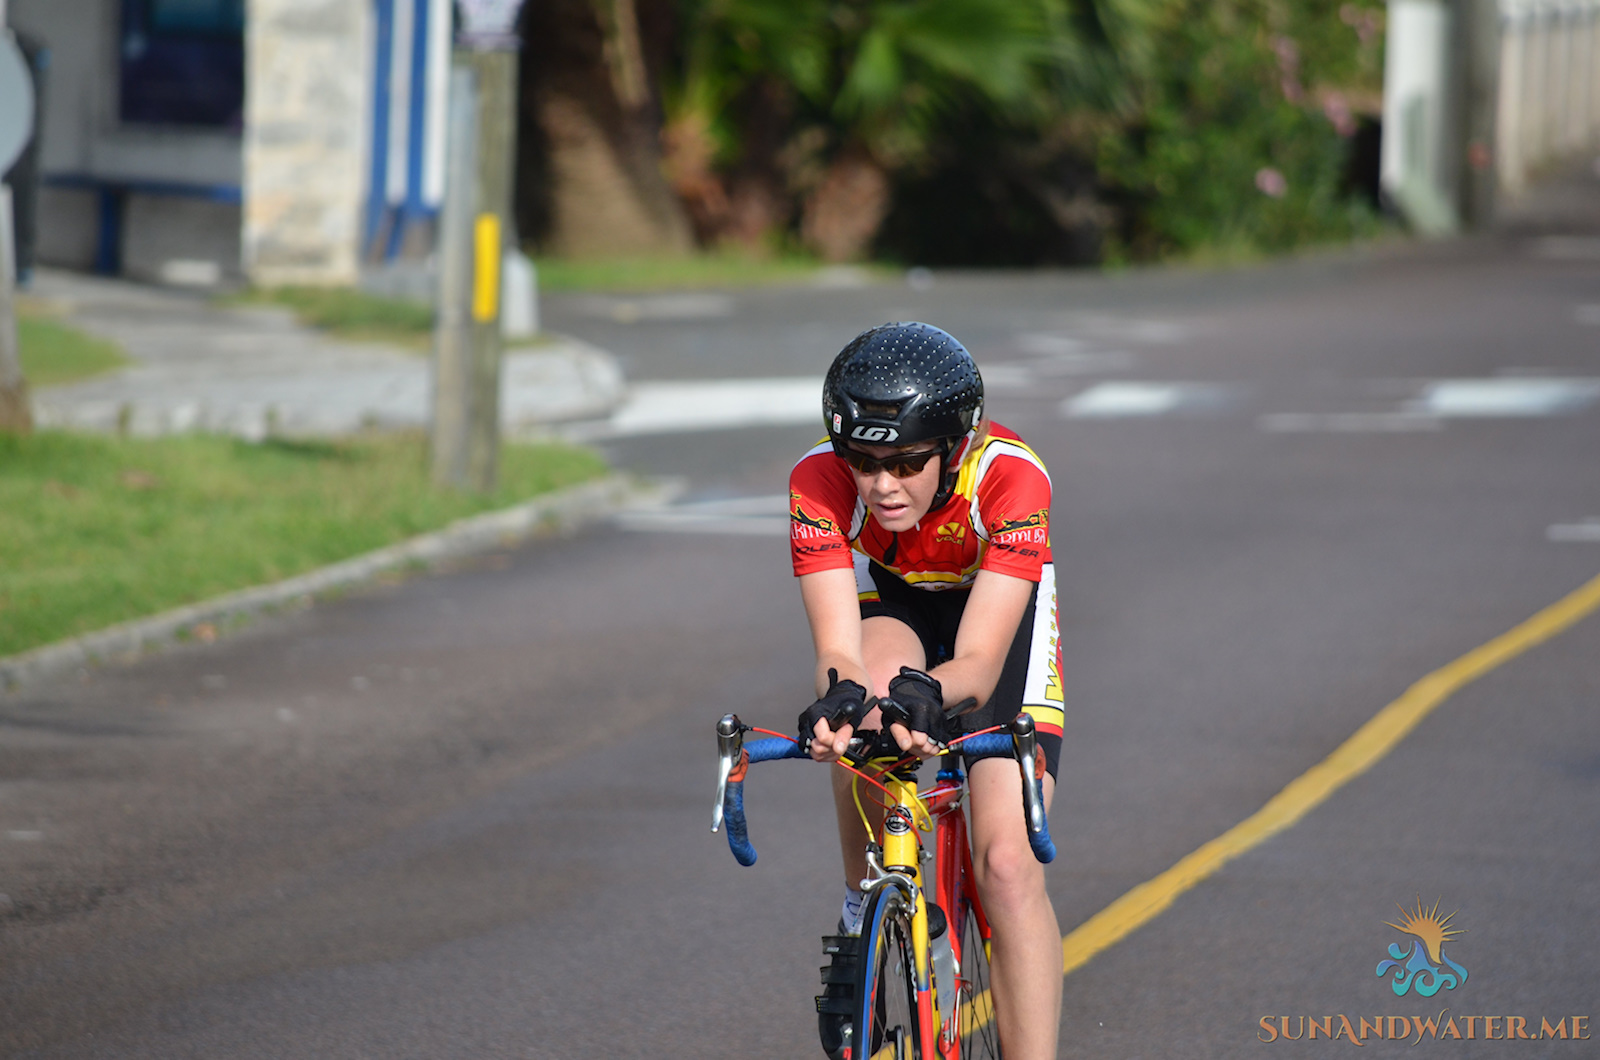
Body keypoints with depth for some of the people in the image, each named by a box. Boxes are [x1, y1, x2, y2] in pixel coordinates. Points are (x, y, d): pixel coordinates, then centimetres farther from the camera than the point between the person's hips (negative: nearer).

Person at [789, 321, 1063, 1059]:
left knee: (1007, 867, -16)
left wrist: (925, 693, -63)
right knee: (878, 676, -36)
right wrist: (839, 697, -60)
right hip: (888, 606, 1)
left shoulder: (1011, 478, -37)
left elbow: (979, 660, -41)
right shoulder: (819, 484, -32)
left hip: (1001, 611, -1)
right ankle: (863, 923, -16)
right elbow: (838, 650, -37)